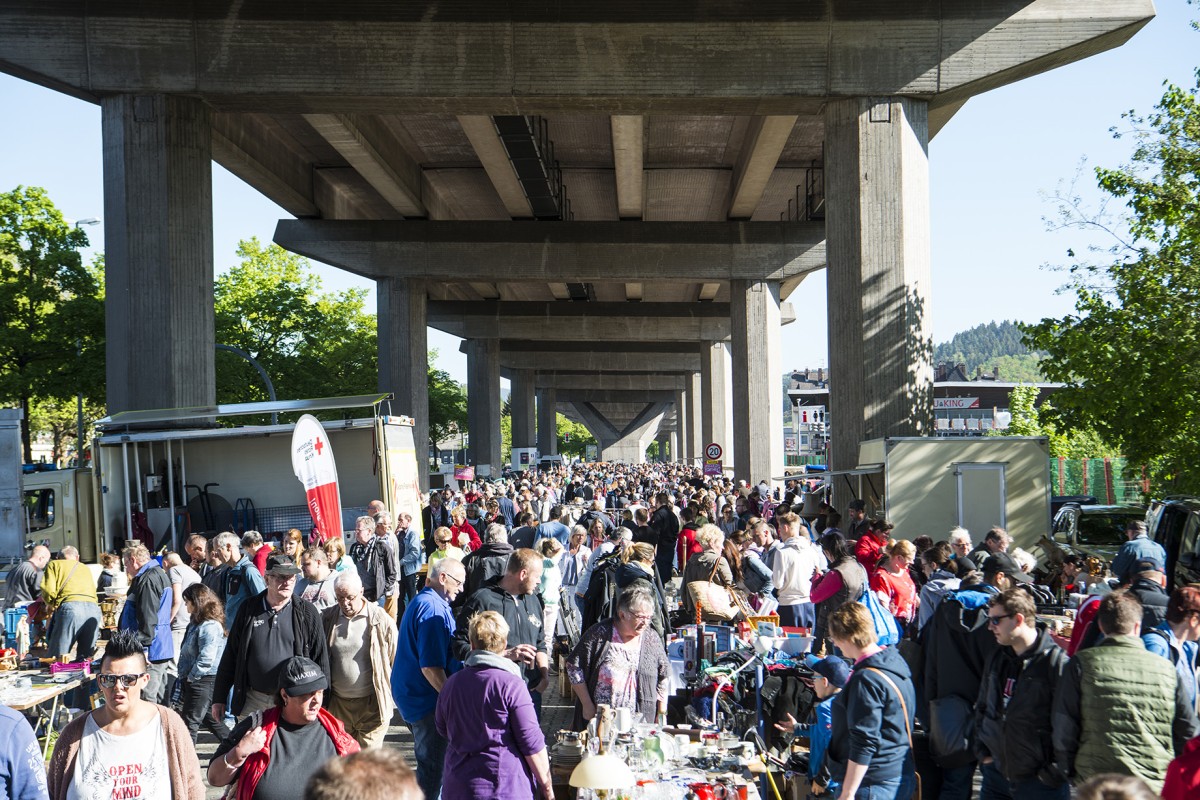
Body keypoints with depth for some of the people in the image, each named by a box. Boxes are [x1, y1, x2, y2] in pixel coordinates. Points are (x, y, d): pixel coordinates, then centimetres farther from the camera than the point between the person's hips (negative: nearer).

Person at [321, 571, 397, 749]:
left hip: (372, 706, -3)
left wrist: (395, 699, 1)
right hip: (337, 705, 4)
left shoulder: (381, 620, -8)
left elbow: (396, 661, 0)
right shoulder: (327, 618, 2)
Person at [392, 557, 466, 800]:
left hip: (412, 695, 10)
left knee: (430, 762, 21)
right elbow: (431, 667, -26)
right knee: (432, 766, -1)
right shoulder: (433, 608, -22)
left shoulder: (421, 601, 12)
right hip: (427, 699, -10)